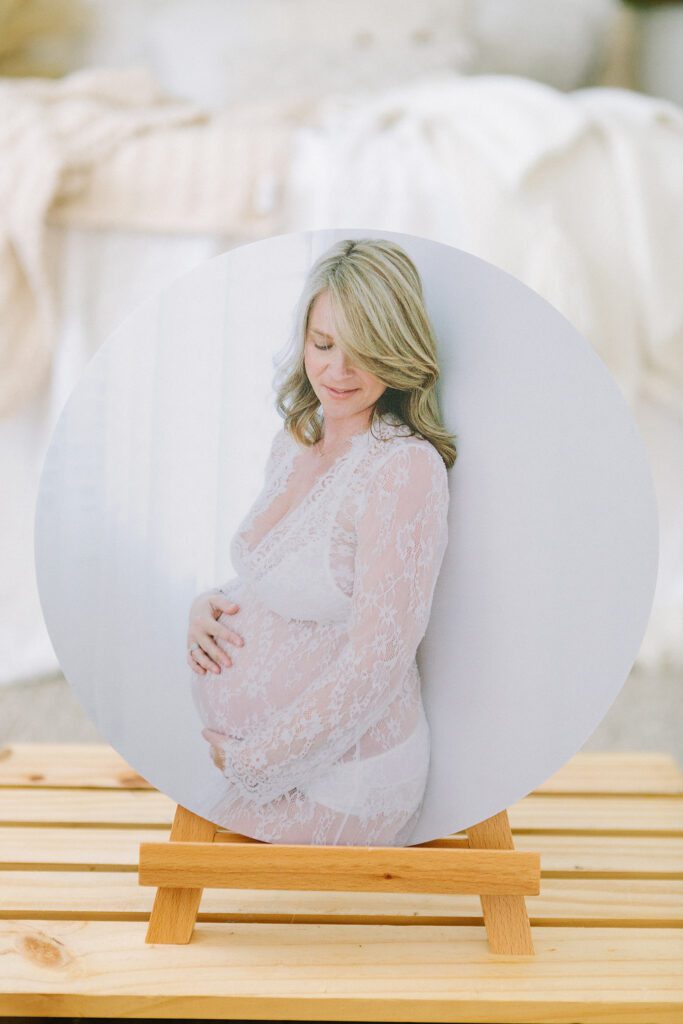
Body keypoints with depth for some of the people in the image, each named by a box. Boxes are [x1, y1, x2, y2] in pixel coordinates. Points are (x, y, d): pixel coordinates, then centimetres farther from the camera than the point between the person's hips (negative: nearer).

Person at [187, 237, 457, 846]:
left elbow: (374, 667, -23)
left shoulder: (407, 468, -21)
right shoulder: (296, 440, 4)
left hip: (335, 788, -7)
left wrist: (250, 761, -15)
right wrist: (209, 606, -3)